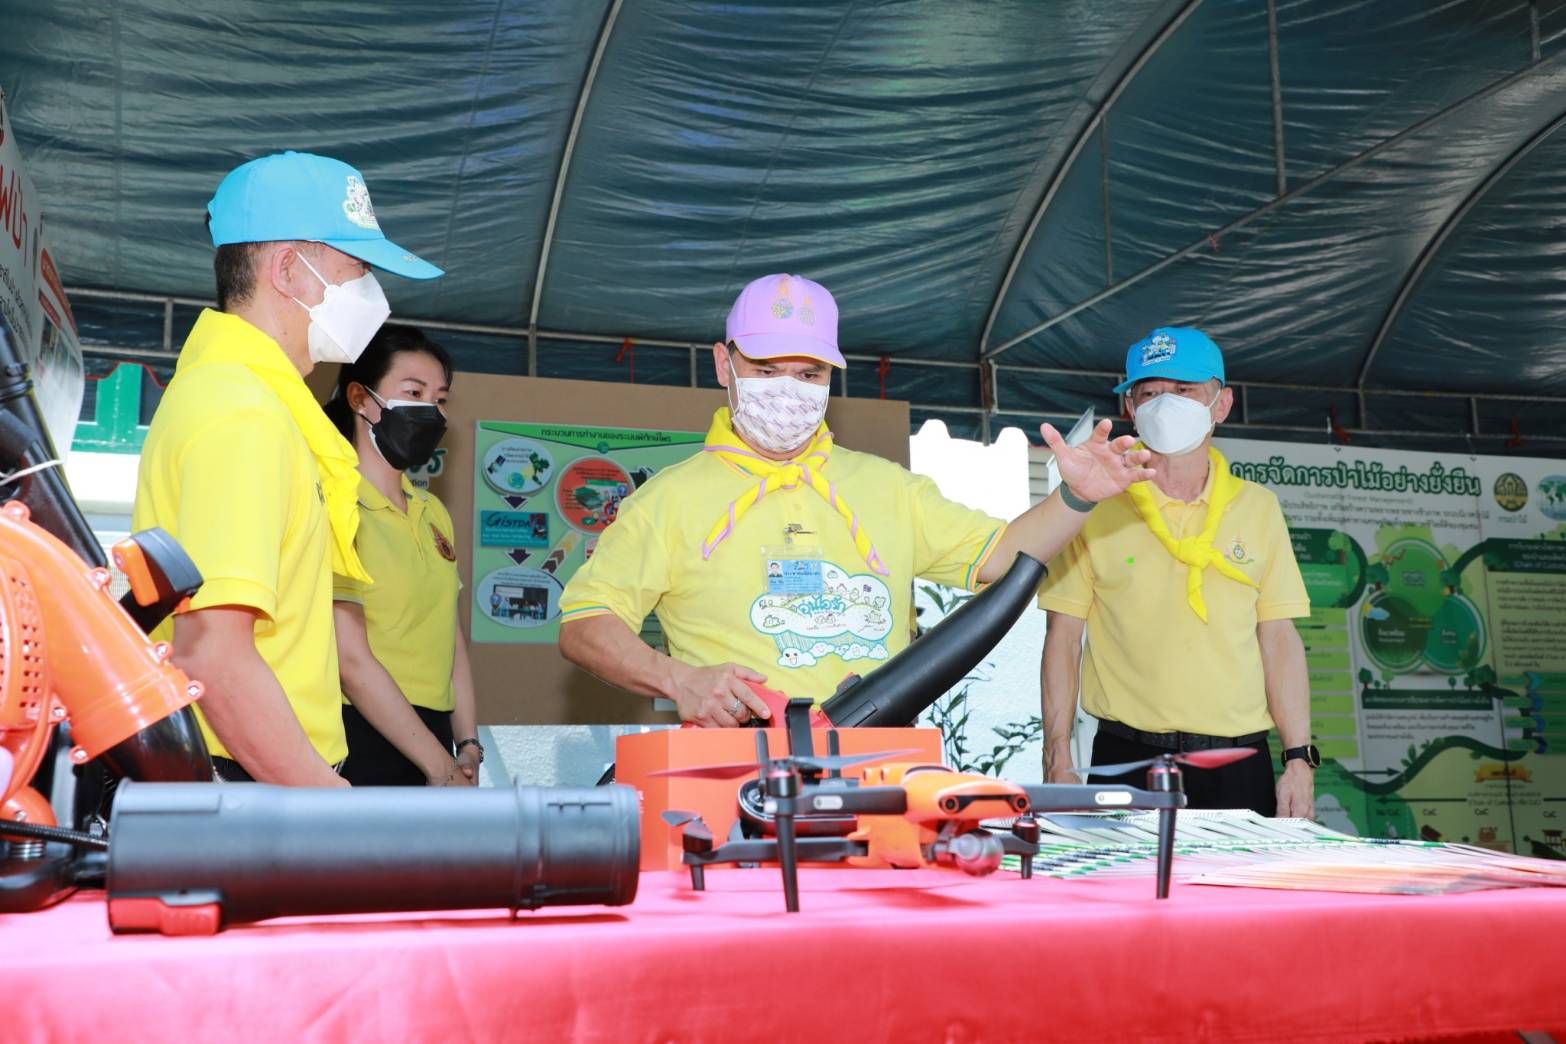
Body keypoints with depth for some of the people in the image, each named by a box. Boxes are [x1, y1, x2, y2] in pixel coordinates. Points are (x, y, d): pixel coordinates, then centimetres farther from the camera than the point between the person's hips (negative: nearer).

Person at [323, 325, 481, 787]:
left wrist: (468, 747, 2)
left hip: (430, 736, 7)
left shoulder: (433, 512, 10)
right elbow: (351, 661, -17)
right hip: (363, 741, -7)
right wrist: (440, 766, -14)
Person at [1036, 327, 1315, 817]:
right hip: (1127, 759, -2)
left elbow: (1279, 639, 8)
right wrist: (1058, 760, -6)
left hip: (1240, 762, 2)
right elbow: (1064, 638, 0)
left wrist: (1299, 758, 1)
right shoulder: (1096, 507, 0)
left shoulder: (1258, 507, 8)